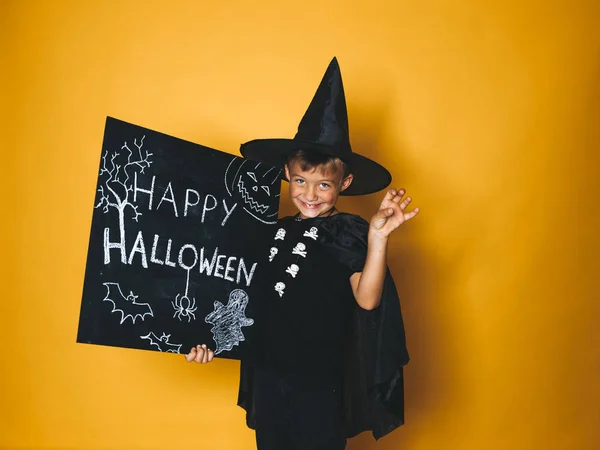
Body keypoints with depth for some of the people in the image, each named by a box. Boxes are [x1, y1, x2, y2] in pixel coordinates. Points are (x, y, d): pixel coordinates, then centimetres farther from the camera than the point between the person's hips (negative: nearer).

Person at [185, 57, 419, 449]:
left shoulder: (350, 233, -10)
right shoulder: (277, 232, 3)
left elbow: (367, 298, -25)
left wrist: (378, 237, -36)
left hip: (320, 387, -5)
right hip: (268, 377, 5)